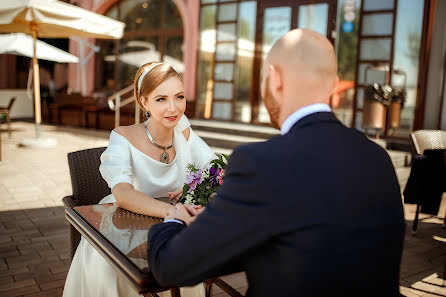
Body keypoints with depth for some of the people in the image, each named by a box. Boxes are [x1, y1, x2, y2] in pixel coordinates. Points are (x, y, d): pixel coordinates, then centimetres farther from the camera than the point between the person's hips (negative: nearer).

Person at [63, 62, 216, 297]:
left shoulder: (183, 134, -4)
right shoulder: (124, 137, -17)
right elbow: (122, 194, -33)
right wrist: (171, 210, -51)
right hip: (122, 229, -3)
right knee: (104, 268, -31)